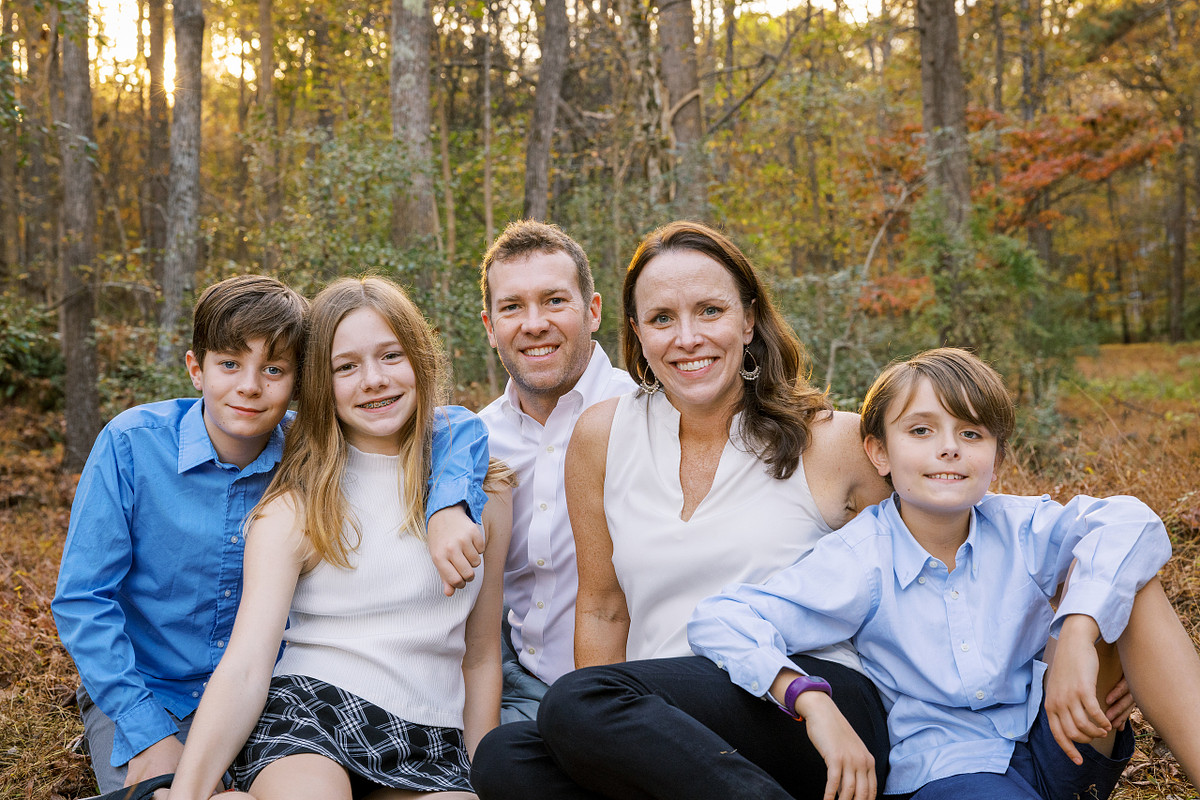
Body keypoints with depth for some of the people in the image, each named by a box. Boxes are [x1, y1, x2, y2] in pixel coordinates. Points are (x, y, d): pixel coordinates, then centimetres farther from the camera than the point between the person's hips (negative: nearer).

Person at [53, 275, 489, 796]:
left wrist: (447, 508, -29)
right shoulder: (131, 445, -13)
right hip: (147, 694, -1)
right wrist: (150, 734, -19)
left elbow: (454, 428, -7)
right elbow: (81, 599, -11)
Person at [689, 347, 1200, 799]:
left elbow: (1128, 520, -18)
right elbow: (720, 621, -20)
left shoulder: (1018, 529, -3)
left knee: (1121, 570, -14)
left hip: (1055, 747, 5)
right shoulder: (861, 561, -12)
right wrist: (810, 700, -35)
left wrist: (1077, 635, -32)